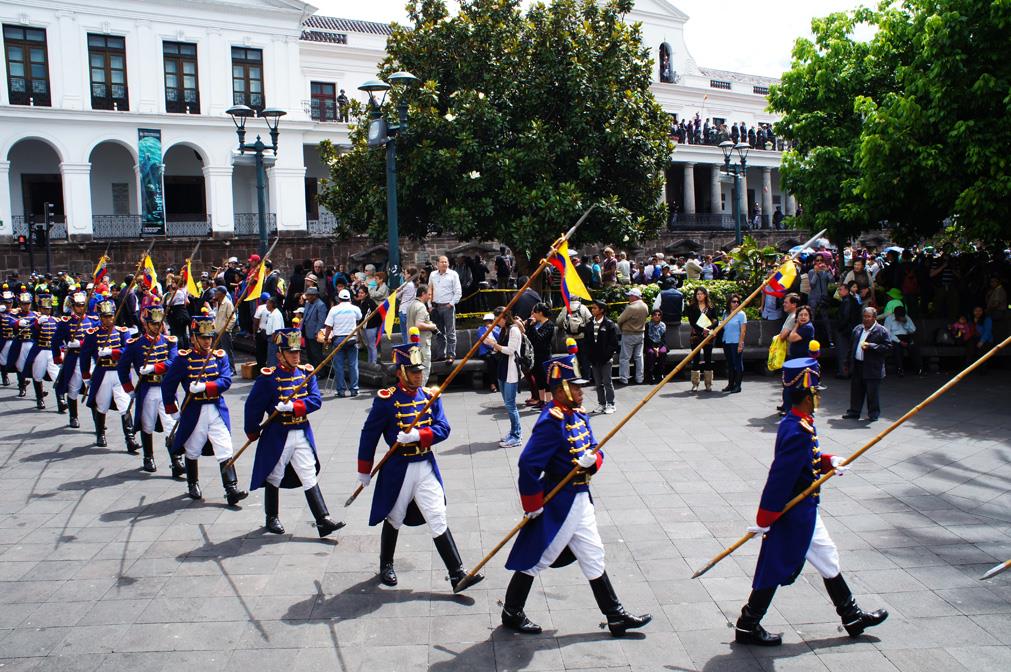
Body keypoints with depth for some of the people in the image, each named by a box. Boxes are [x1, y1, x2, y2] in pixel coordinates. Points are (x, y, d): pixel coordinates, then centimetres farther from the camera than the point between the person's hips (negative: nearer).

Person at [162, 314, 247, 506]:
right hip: (193, 411, -1)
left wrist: (204, 387, -21)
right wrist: (172, 409, 2)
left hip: (217, 410, 1)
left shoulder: (219, 356, 4)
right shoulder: (183, 358, -3)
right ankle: (193, 486, 33)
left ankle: (231, 490, -8)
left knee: (225, 450, -6)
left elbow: (226, 381, -7)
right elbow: (167, 384, 1)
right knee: (192, 451, 14)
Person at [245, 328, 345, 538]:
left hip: (302, 433, 4)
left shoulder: (306, 372, 2)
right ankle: (272, 519, 29)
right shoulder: (269, 377, -11)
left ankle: (323, 521, 0)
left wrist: (293, 406, -20)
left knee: (310, 477, 2)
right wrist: (252, 432, 3)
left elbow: (316, 400, -6)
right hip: (277, 436, -3)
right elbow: (253, 406, -5)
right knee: (274, 478, 12)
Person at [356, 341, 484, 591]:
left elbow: (443, 428, -4)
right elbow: (369, 435, -5)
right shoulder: (386, 399, -11)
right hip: (397, 468, -3)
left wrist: (418, 435, -22)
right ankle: (386, 566, 38)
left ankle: (457, 573, 4)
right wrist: (364, 471, -1)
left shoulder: (430, 396, 2)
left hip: (426, 466, 3)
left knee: (438, 519, 2)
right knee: (394, 520, 15)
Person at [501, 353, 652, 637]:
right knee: (536, 557, 5)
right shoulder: (552, 421, -23)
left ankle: (616, 616, 27)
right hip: (557, 501, -10)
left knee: (593, 556, 16)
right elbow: (528, 464, -27)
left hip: (580, 497, 10)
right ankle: (511, 613, 23)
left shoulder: (579, 415, 6)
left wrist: (592, 460, -14)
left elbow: (596, 450, 10)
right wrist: (532, 505, -19)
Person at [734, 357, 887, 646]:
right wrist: (764, 520, -23)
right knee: (775, 567, 1)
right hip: (796, 513, -10)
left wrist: (829, 461, 1)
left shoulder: (796, 424, 3)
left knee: (828, 559, 20)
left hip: (803, 511, 10)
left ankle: (852, 616, 35)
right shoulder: (798, 432, -27)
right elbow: (779, 477, -27)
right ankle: (747, 626, 14)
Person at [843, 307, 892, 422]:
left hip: (872, 368, -6)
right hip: (857, 366, 6)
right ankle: (854, 412, 23)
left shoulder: (881, 331, -7)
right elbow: (851, 346, 20)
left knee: (872, 392, 2)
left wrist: (871, 346, -21)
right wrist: (848, 361, 16)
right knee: (856, 391, 13)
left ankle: (873, 414, 15)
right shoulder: (857, 329, 12)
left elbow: (888, 347, -13)